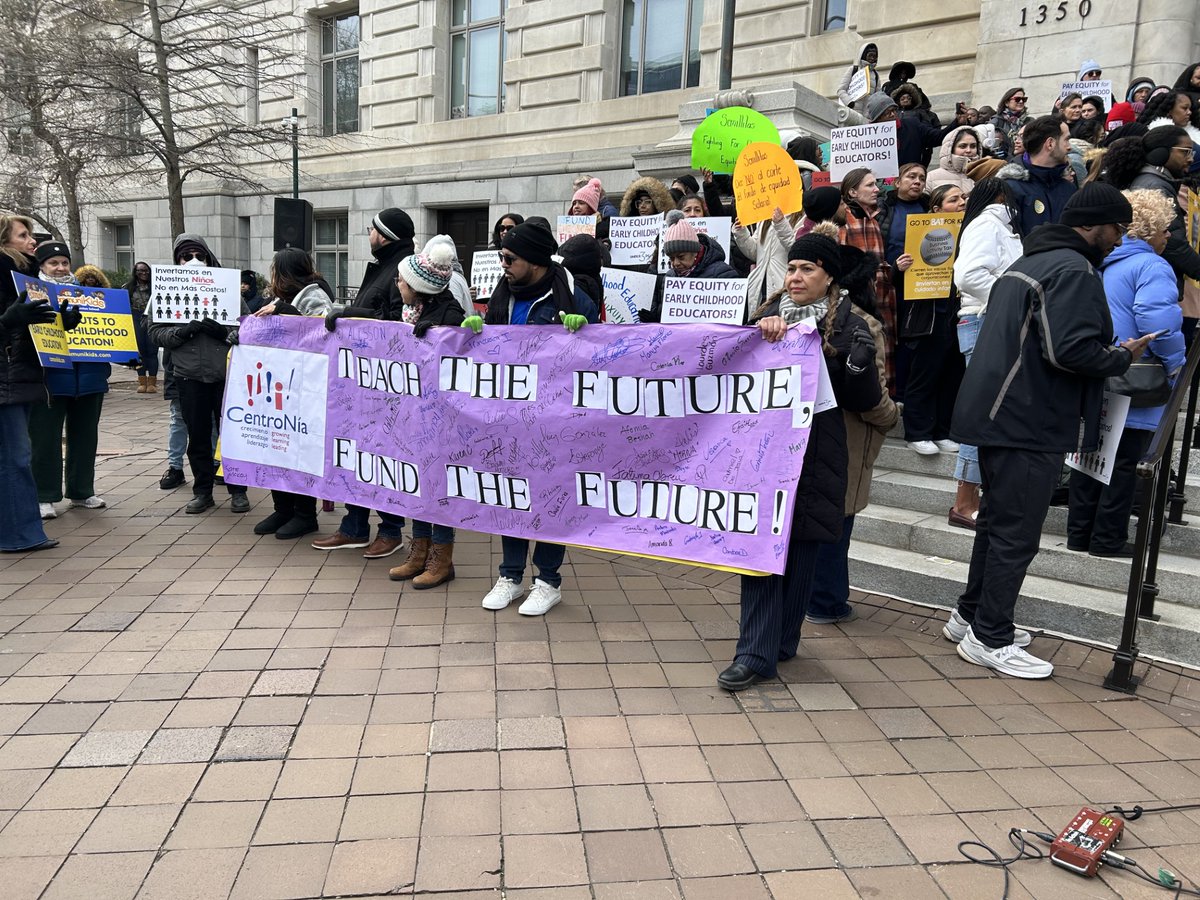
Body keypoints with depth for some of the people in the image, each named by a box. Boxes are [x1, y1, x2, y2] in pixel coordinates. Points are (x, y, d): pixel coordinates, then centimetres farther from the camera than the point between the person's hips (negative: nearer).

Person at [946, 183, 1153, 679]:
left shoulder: (1029, 261, 19)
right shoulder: (1073, 271, -14)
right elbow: (1070, 350, -24)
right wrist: (1123, 357, -6)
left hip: (1001, 414, 11)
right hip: (1031, 425, -10)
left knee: (997, 521, 19)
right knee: (1016, 534, -2)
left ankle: (971, 615, 29)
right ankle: (990, 639, 8)